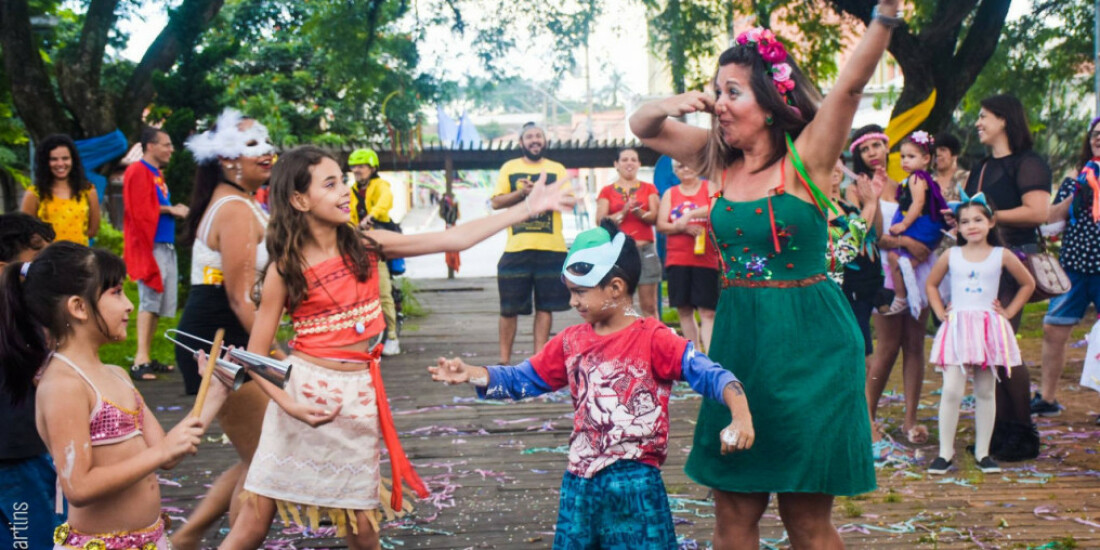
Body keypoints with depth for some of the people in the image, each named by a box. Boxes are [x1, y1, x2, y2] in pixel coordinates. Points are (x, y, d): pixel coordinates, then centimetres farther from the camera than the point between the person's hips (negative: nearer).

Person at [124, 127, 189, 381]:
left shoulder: (157, 174, 21)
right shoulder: (138, 172, -9)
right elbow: (141, 210, -17)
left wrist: (175, 210, 6)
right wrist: (169, 209, -10)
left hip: (165, 245, 10)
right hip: (150, 245, -10)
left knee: (157, 304, 10)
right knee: (150, 300, -15)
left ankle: (146, 358, 15)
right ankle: (140, 361, -18)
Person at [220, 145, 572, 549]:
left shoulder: (364, 246, 1)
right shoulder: (285, 269, -8)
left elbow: (454, 240, 1)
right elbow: (256, 356, -5)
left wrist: (526, 209, -1)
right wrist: (288, 405, -20)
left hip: (357, 395, 3)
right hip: (305, 392, -3)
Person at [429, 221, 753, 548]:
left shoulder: (653, 339, -10)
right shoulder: (571, 341, 7)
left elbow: (708, 373, -20)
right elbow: (522, 380, 14)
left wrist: (741, 415, -37)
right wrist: (471, 374, 0)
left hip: (635, 486, -5)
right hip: (580, 485, 6)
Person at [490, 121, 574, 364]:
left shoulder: (557, 169, 12)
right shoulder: (509, 168, 11)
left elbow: (569, 201, 0)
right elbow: (496, 202, 4)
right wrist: (521, 192, -12)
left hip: (551, 248, 1)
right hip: (516, 247, -1)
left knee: (545, 306, 2)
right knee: (509, 307, 0)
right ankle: (504, 359, 7)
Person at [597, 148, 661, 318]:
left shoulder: (649, 189, 14)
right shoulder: (607, 192, 11)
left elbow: (655, 217, 2)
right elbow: (600, 221, -1)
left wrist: (638, 211, -17)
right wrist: (624, 211, -14)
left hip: (645, 249, 1)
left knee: (649, 306, -3)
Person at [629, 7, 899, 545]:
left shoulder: (805, 157, -9)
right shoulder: (721, 161, 7)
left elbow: (851, 83, -23)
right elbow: (642, 126, 16)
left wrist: (886, 13, -37)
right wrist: (670, 105, -6)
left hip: (807, 344, -5)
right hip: (737, 339, 5)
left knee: (807, 517, 4)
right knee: (733, 509, 9)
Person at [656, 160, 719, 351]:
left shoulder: (709, 188, 6)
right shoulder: (670, 194, 14)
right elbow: (661, 225, 4)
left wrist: (688, 215, -17)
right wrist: (683, 228, -13)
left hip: (706, 258, -4)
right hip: (677, 260, 4)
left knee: (707, 311, -9)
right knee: (684, 310, 6)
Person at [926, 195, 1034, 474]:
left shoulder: (1001, 256, 3)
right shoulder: (951, 256, 4)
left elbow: (1028, 284, 13)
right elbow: (931, 285, 17)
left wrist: (1009, 311, 5)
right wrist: (940, 312, 6)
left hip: (990, 329, 0)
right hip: (958, 328, 0)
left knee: (985, 392, 6)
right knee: (952, 390, -8)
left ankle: (982, 452, 14)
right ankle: (945, 451, -1)